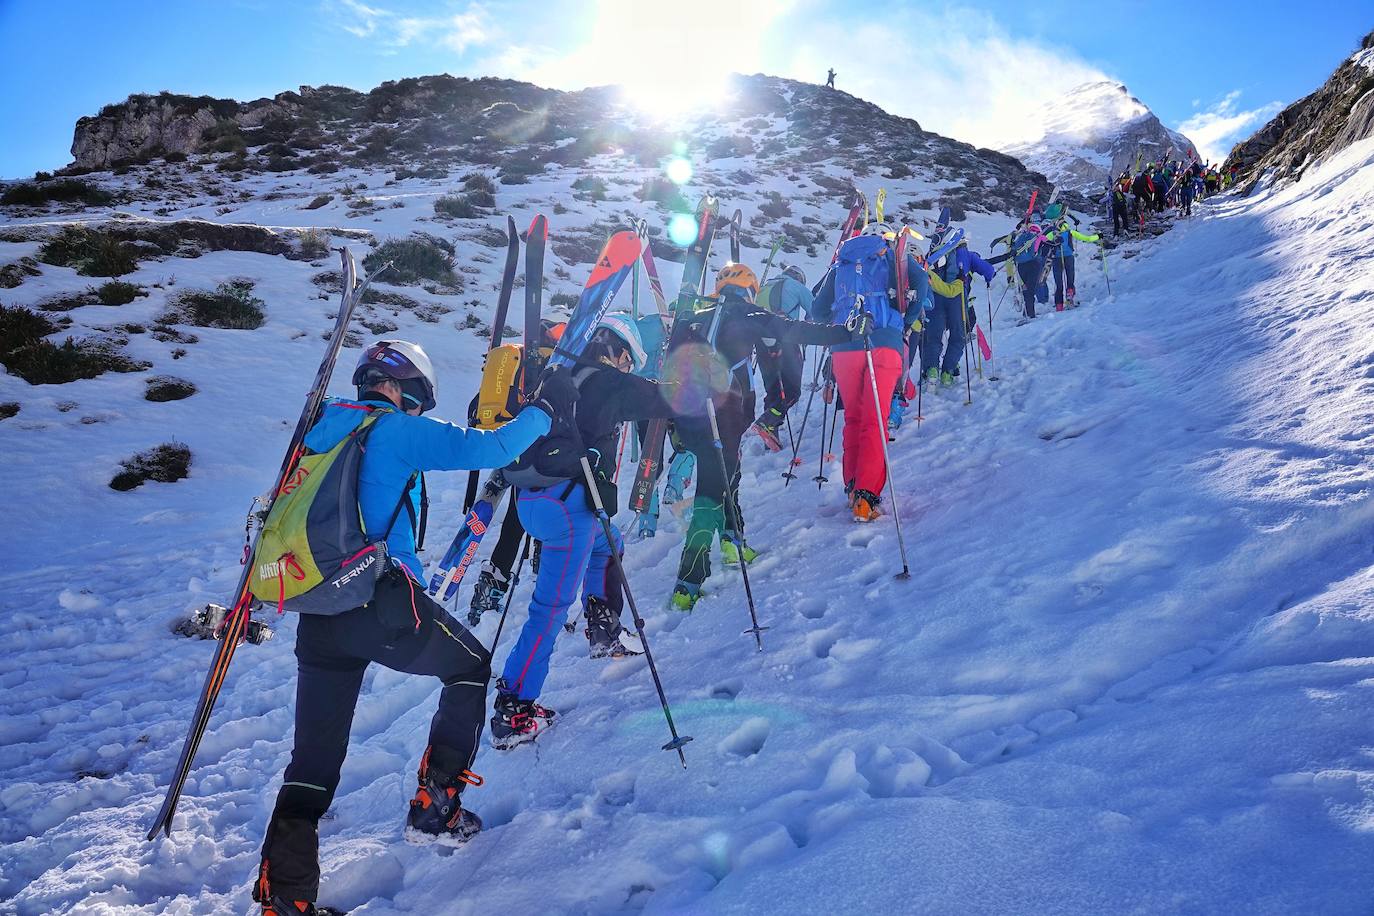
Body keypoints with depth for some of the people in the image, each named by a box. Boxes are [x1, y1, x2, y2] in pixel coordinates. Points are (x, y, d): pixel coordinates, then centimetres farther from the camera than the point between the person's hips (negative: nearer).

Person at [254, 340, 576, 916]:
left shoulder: (322, 430, 17)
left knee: (313, 757, 12)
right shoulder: (397, 430, -5)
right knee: (470, 668, 20)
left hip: (318, 615, 7)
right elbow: (488, 448, -11)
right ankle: (435, 808, 18)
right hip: (386, 606, -6)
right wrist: (544, 409, 2)